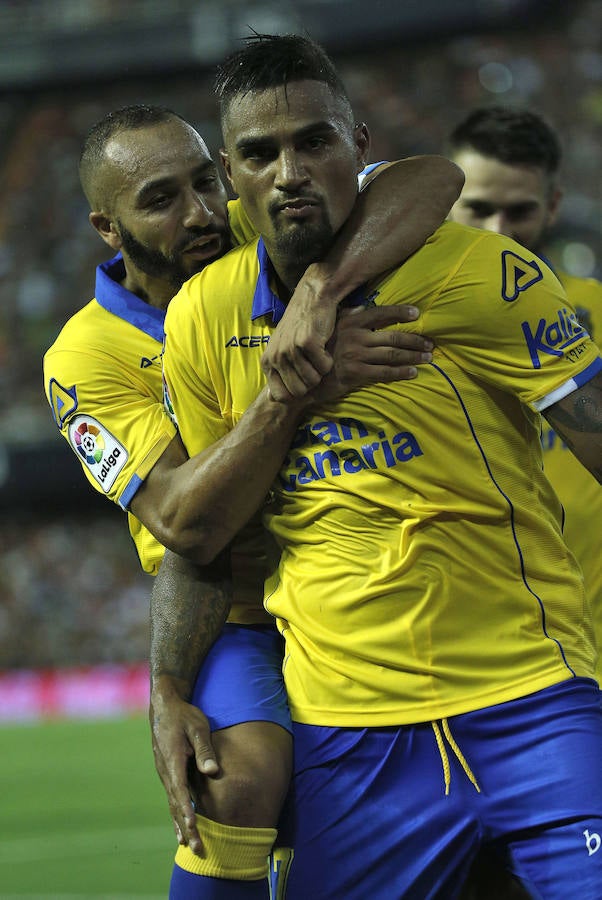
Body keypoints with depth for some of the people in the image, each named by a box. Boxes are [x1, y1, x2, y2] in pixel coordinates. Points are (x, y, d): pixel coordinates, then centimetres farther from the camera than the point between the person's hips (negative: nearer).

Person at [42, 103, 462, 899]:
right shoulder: (86, 356, -11)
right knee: (247, 770, -32)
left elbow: (433, 177, -22)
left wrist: (318, 289, -38)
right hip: (234, 622, -3)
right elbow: (182, 517, -24)